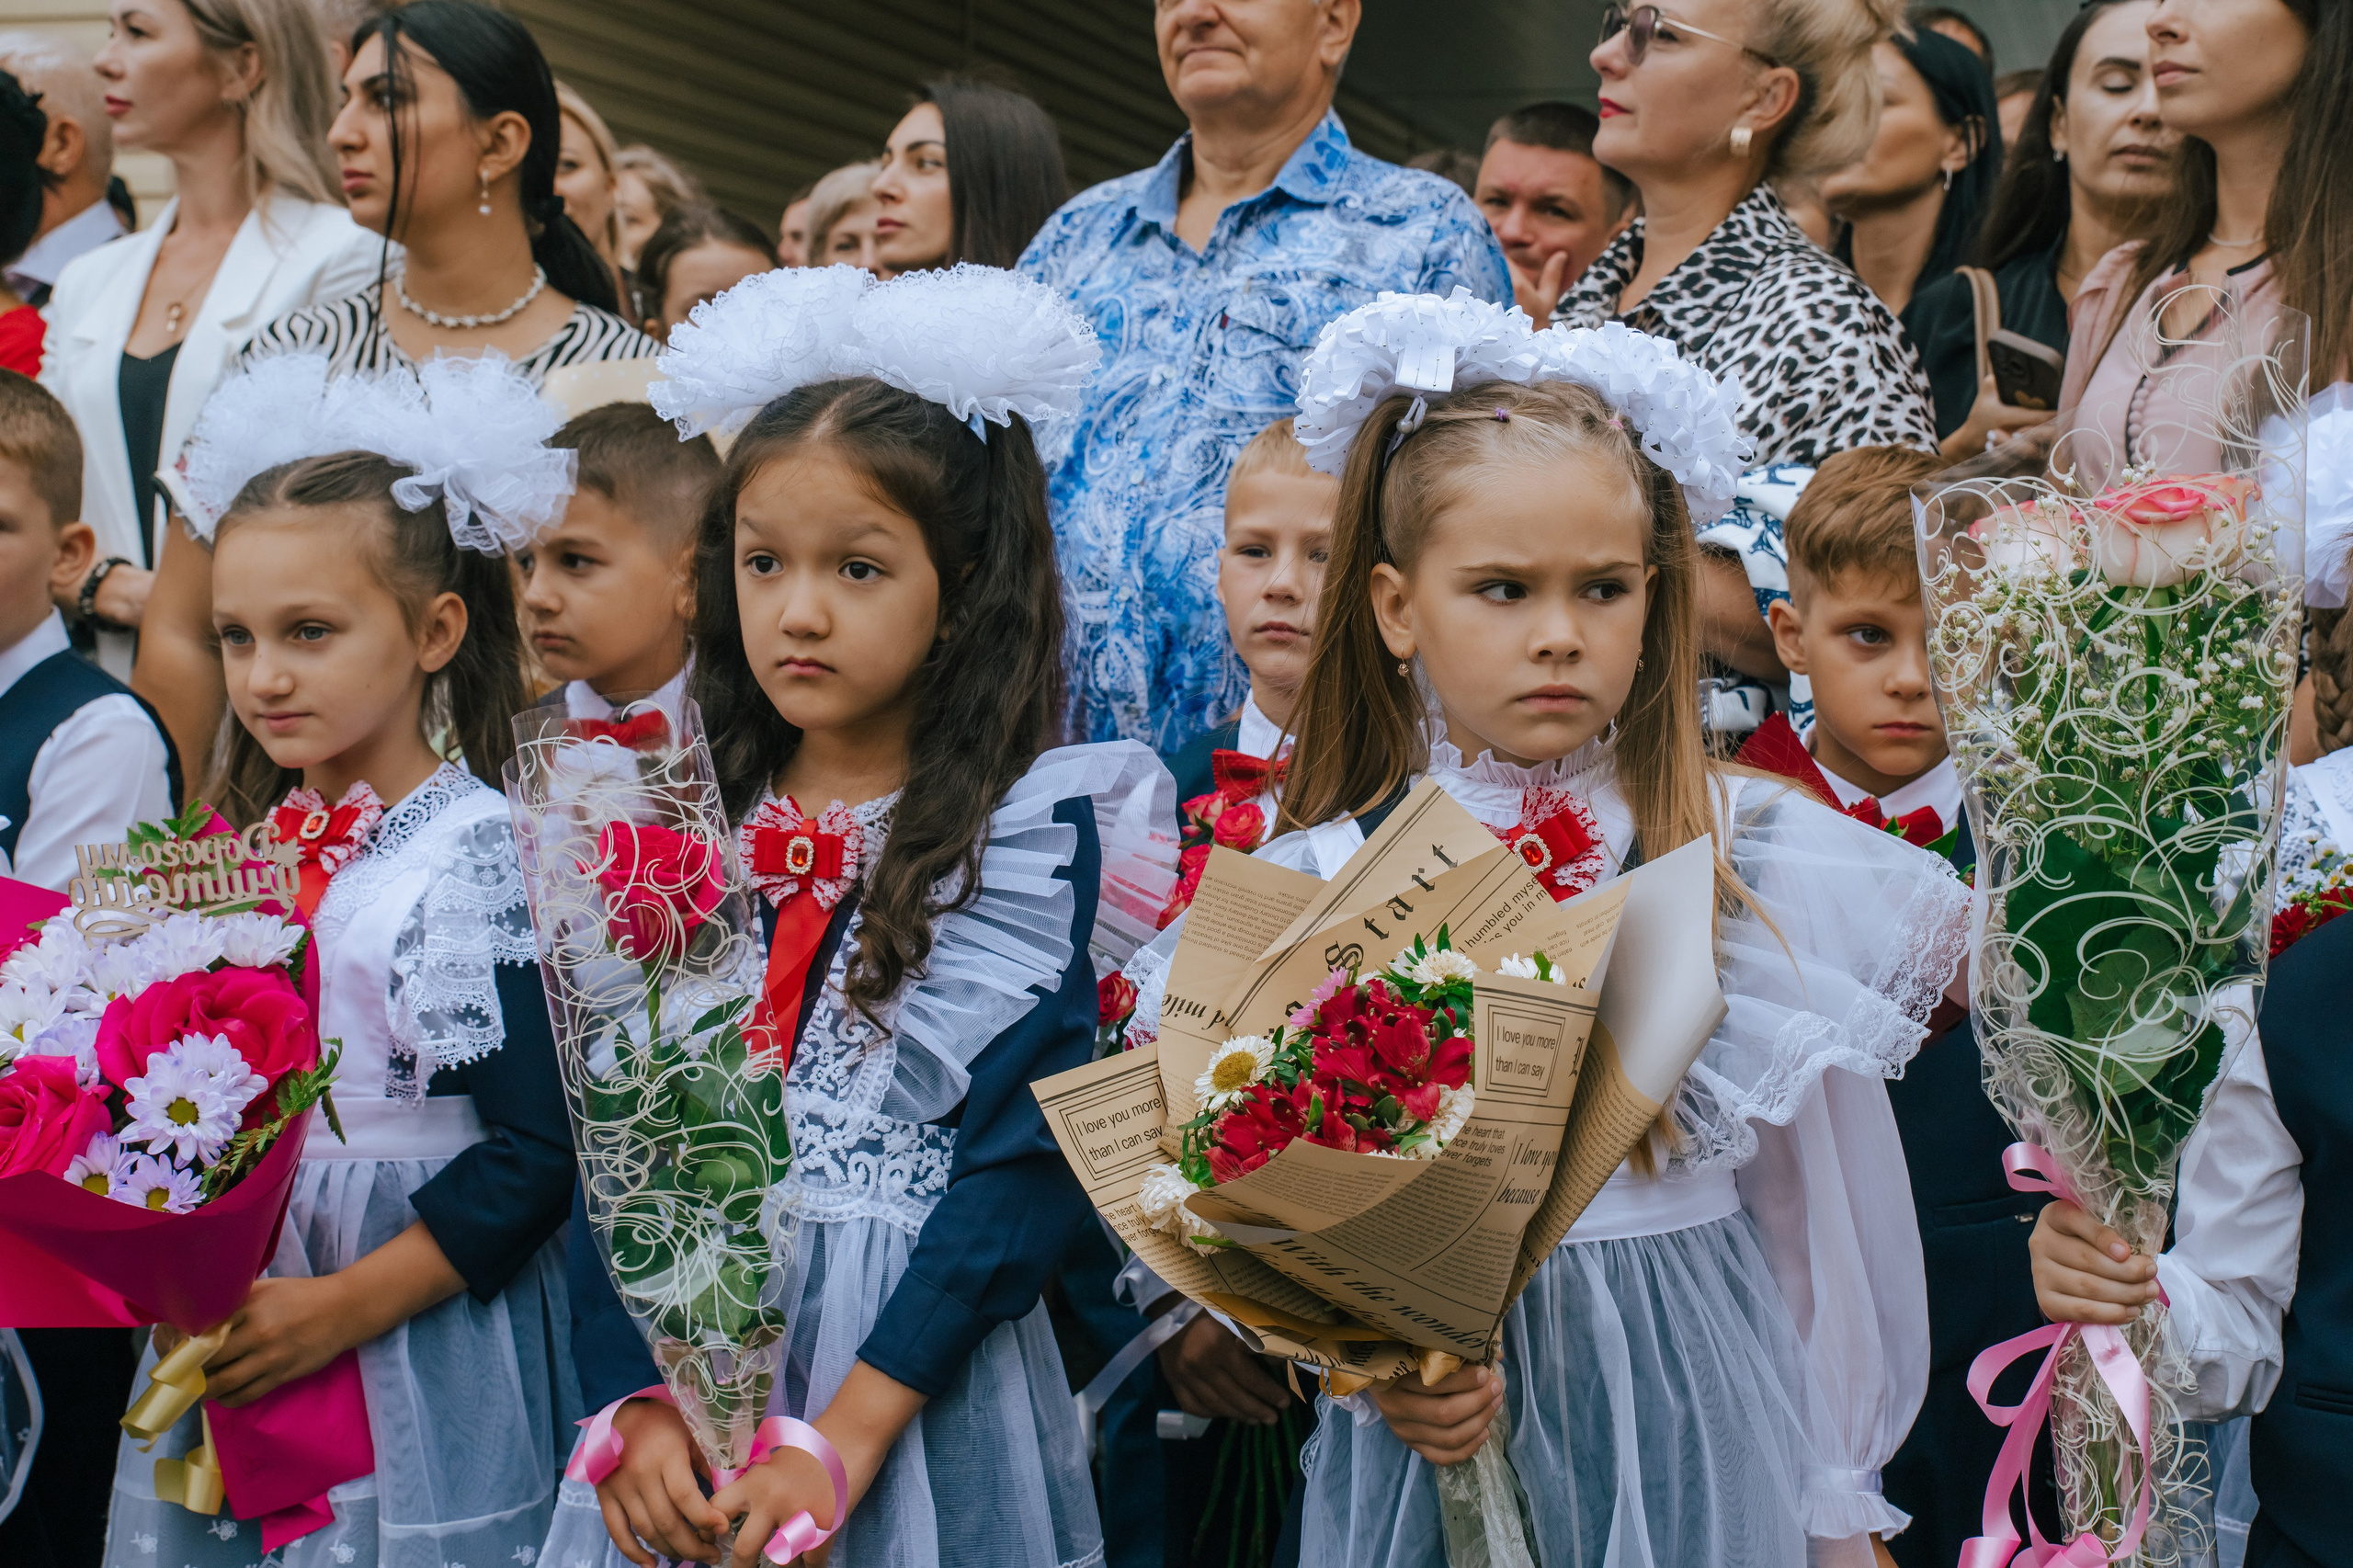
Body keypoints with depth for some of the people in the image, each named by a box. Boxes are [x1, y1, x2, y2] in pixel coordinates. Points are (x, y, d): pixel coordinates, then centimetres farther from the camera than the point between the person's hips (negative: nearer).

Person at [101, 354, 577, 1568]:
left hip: (416, 1363, -6)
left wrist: (340, 1306, -19)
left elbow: (536, 1153, -18)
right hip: (225, 1342, 6)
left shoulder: (479, 850, -15)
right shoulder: (243, 844, 7)